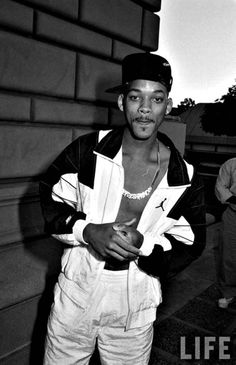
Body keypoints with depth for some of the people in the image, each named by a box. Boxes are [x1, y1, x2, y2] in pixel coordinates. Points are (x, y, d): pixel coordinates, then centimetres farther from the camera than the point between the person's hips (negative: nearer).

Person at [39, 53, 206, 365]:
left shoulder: (185, 178, -9)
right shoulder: (88, 149, -10)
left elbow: (190, 246, -3)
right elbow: (50, 198, -2)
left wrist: (143, 244, -22)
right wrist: (87, 231, -20)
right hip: (75, 294, 1)